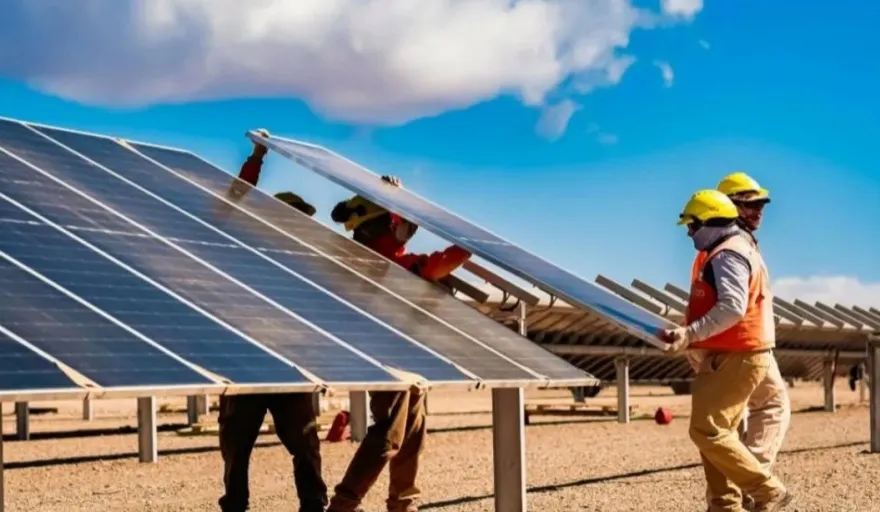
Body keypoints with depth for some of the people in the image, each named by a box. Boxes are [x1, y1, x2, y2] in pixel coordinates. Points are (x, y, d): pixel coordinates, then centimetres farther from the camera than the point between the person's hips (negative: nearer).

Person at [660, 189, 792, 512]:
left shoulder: (727, 256, -14)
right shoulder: (734, 251, 20)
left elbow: (732, 308, -27)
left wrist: (690, 334, -31)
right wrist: (691, 335, 16)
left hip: (737, 358, -11)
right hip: (733, 356, 11)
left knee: (706, 430, -11)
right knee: (716, 430, 13)